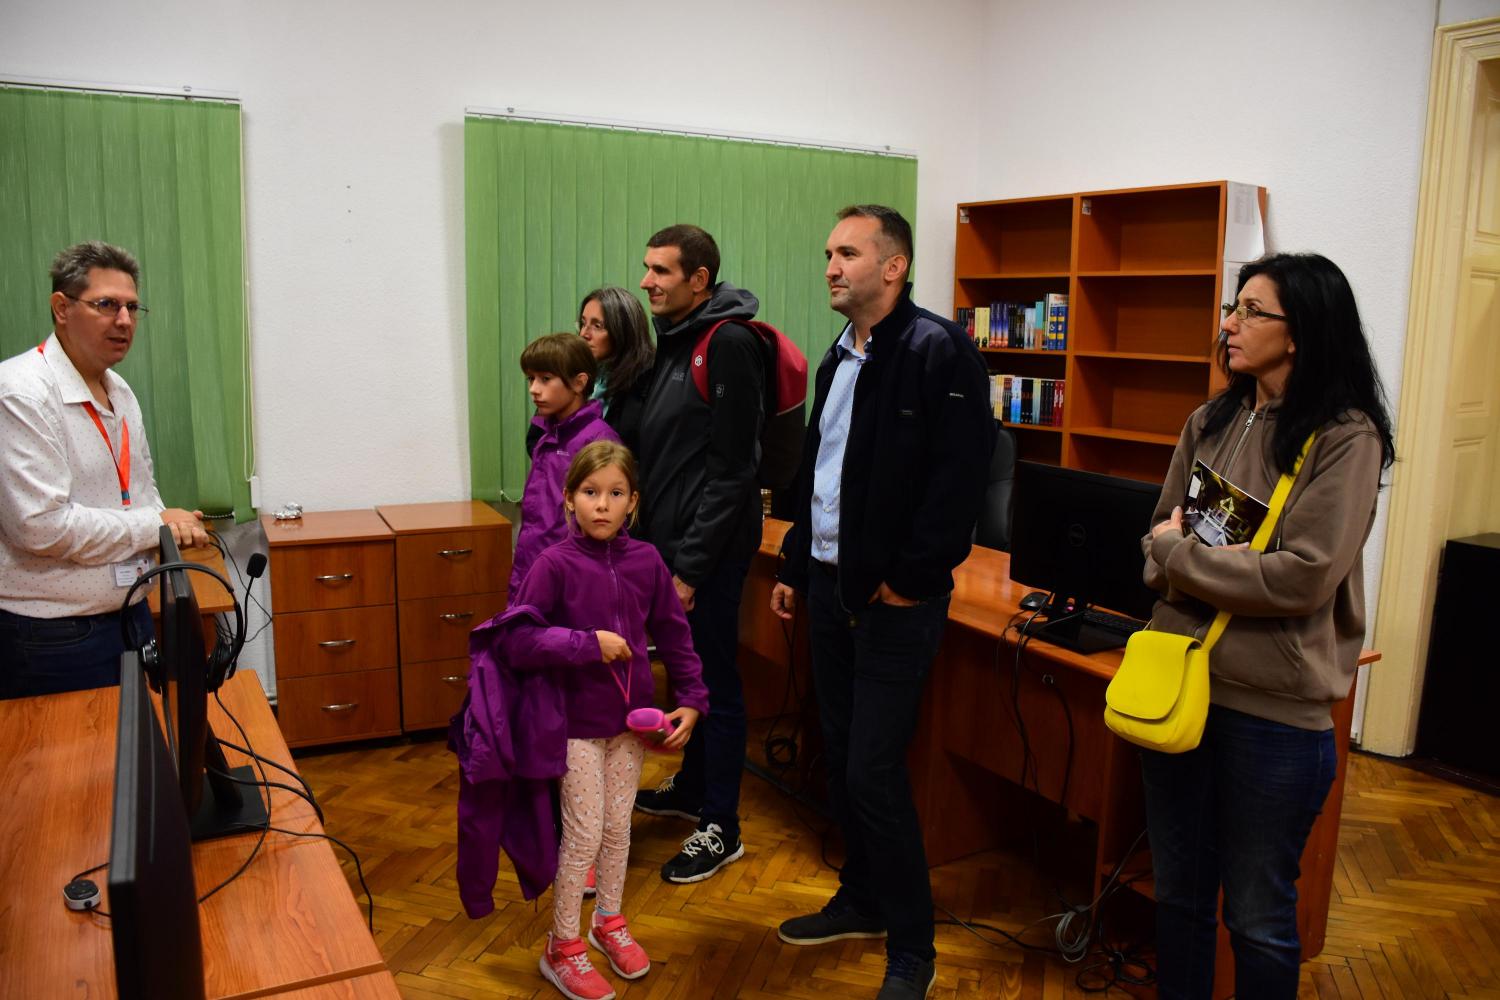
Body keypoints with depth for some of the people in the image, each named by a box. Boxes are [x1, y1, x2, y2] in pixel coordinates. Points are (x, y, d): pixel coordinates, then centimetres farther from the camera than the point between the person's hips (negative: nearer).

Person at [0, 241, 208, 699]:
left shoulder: (120, 392, 11)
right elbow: (41, 525, -23)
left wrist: (172, 525, 0)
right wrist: (154, 525, -14)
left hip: (131, 612, 8)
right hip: (53, 636, -8)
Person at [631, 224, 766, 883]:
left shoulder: (728, 344, -17)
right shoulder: (673, 338, 12)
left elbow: (731, 469, -21)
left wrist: (692, 563, -19)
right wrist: (661, 543, 14)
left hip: (709, 547, -9)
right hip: (671, 538, 9)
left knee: (716, 682, 2)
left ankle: (721, 828, 17)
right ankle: (692, 787, 39)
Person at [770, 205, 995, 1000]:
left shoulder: (939, 352, -13)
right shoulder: (839, 358, 13)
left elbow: (959, 479, -20)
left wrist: (909, 580, -18)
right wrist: (795, 566, 18)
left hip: (895, 599, -8)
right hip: (829, 584, 8)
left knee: (873, 770, -4)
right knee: (840, 754, 16)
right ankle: (862, 900, 36)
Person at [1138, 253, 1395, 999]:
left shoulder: (1346, 437, -10)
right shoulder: (1211, 423, 7)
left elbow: (1304, 579, -19)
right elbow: (1159, 536, 9)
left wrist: (1178, 553, -11)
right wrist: (1222, 570, -11)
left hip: (1273, 706, -5)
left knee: (1256, 915, 11)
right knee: (1177, 891, 18)